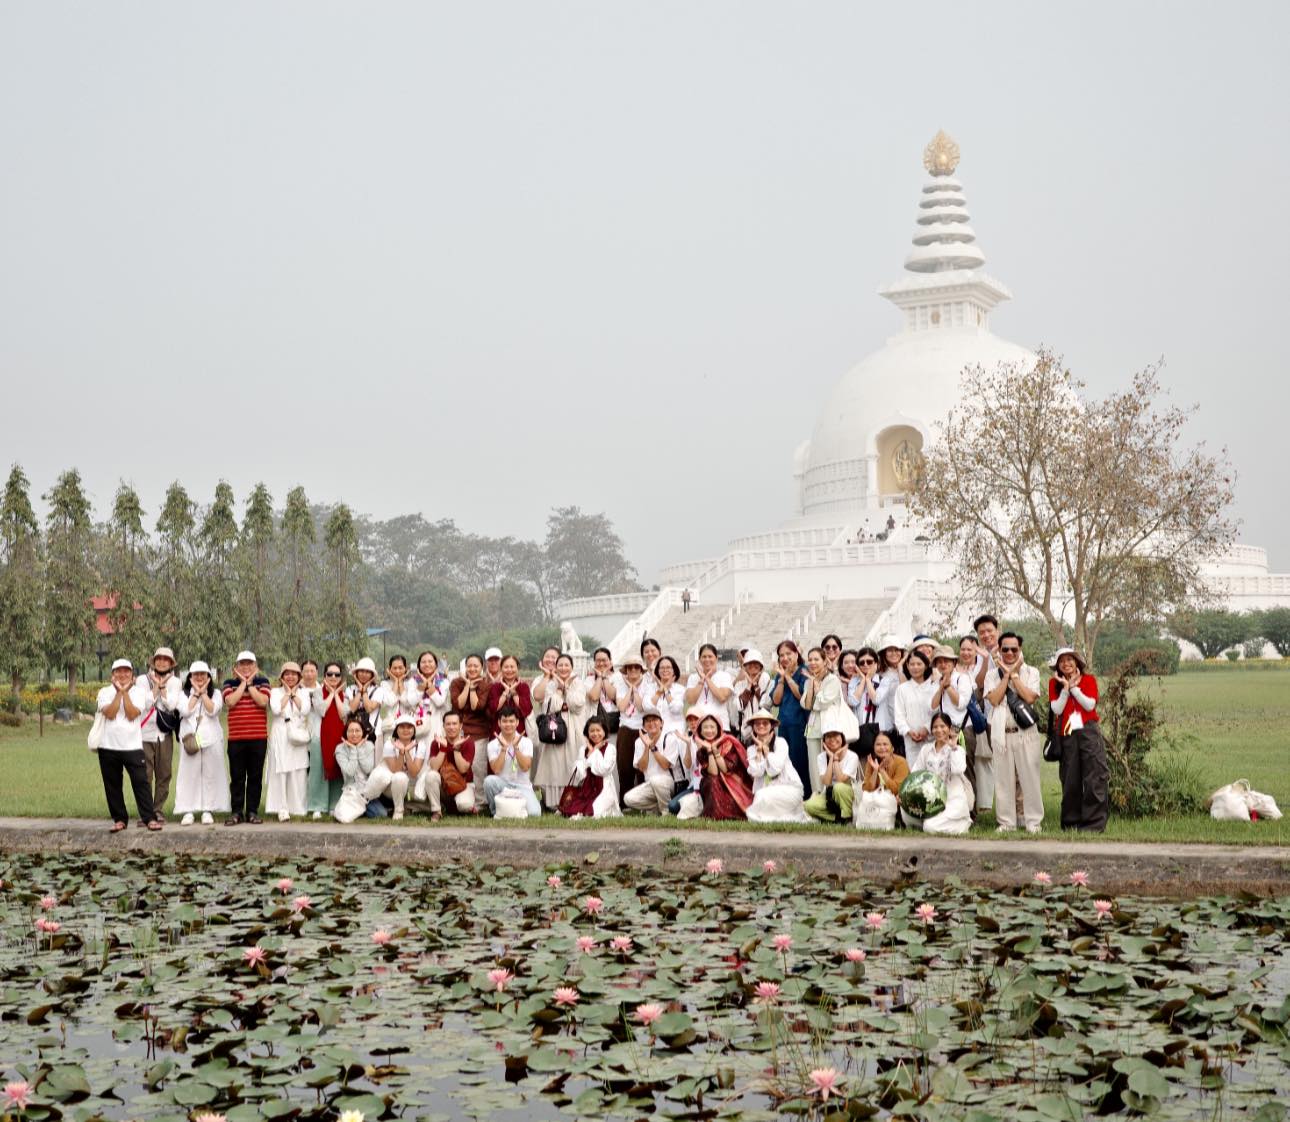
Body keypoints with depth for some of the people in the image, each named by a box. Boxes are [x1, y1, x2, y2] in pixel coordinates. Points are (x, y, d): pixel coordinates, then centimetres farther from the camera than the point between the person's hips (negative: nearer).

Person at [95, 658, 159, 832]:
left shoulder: (139, 691, 3)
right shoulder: (105, 692, 4)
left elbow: (132, 714, -10)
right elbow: (109, 714, -12)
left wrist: (126, 691, -9)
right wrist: (119, 692, -11)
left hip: (133, 746, -1)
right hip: (108, 746, 1)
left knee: (141, 782, -7)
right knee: (112, 785, 6)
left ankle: (150, 818, -4)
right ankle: (119, 819, 16)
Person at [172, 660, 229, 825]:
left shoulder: (215, 693, 9)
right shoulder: (184, 693, 10)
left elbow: (212, 710, -9)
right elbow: (185, 711, -8)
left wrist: (203, 693, -5)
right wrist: (196, 693, -4)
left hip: (211, 739, 0)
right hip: (190, 738, 0)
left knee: (210, 774, 0)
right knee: (189, 775, -3)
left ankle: (208, 810, 4)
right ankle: (188, 811, 0)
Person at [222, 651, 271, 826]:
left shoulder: (262, 682, 7)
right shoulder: (229, 683, 8)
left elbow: (263, 701, -10)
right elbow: (230, 701, -11)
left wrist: (250, 683, -6)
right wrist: (243, 682, -6)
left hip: (258, 737, 0)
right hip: (235, 737, 0)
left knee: (255, 776, 3)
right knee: (237, 777, 2)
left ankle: (252, 811, 10)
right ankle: (236, 811, 8)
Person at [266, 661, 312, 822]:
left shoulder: (303, 692, 12)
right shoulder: (276, 692, 7)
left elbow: (305, 710, -5)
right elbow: (276, 709, -10)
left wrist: (294, 694, -1)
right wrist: (287, 693, -2)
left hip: (298, 735, 2)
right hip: (280, 735, -1)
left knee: (299, 771, -2)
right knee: (280, 770, -8)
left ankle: (297, 807, 5)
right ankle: (282, 809, -6)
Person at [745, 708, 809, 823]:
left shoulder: (780, 742, -7)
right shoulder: (752, 748, 6)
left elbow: (774, 770, -18)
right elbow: (756, 773, -11)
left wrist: (765, 747, -10)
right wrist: (759, 748, -9)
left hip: (790, 788, -5)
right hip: (766, 789, 6)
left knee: (764, 796, -31)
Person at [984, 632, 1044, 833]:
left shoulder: (1031, 672, 7)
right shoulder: (993, 674, 10)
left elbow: (1030, 697, -10)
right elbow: (994, 699, -6)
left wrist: (1014, 674, -5)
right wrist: (1007, 675, -4)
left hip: (1026, 732, -1)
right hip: (1001, 733, 1)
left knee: (1030, 777, -1)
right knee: (1004, 780, 2)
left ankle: (1033, 821, 5)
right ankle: (1006, 822, 10)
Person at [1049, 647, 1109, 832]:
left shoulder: (1088, 679, 7)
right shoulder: (1054, 683, 9)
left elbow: (1090, 704, -6)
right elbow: (1057, 708, -3)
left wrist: (1073, 686, -8)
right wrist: (1066, 687, -9)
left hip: (1088, 732, -1)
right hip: (1066, 734, 1)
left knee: (1094, 778, -7)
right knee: (1070, 781, 3)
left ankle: (1094, 822, -5)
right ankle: (1071, 822, 10)